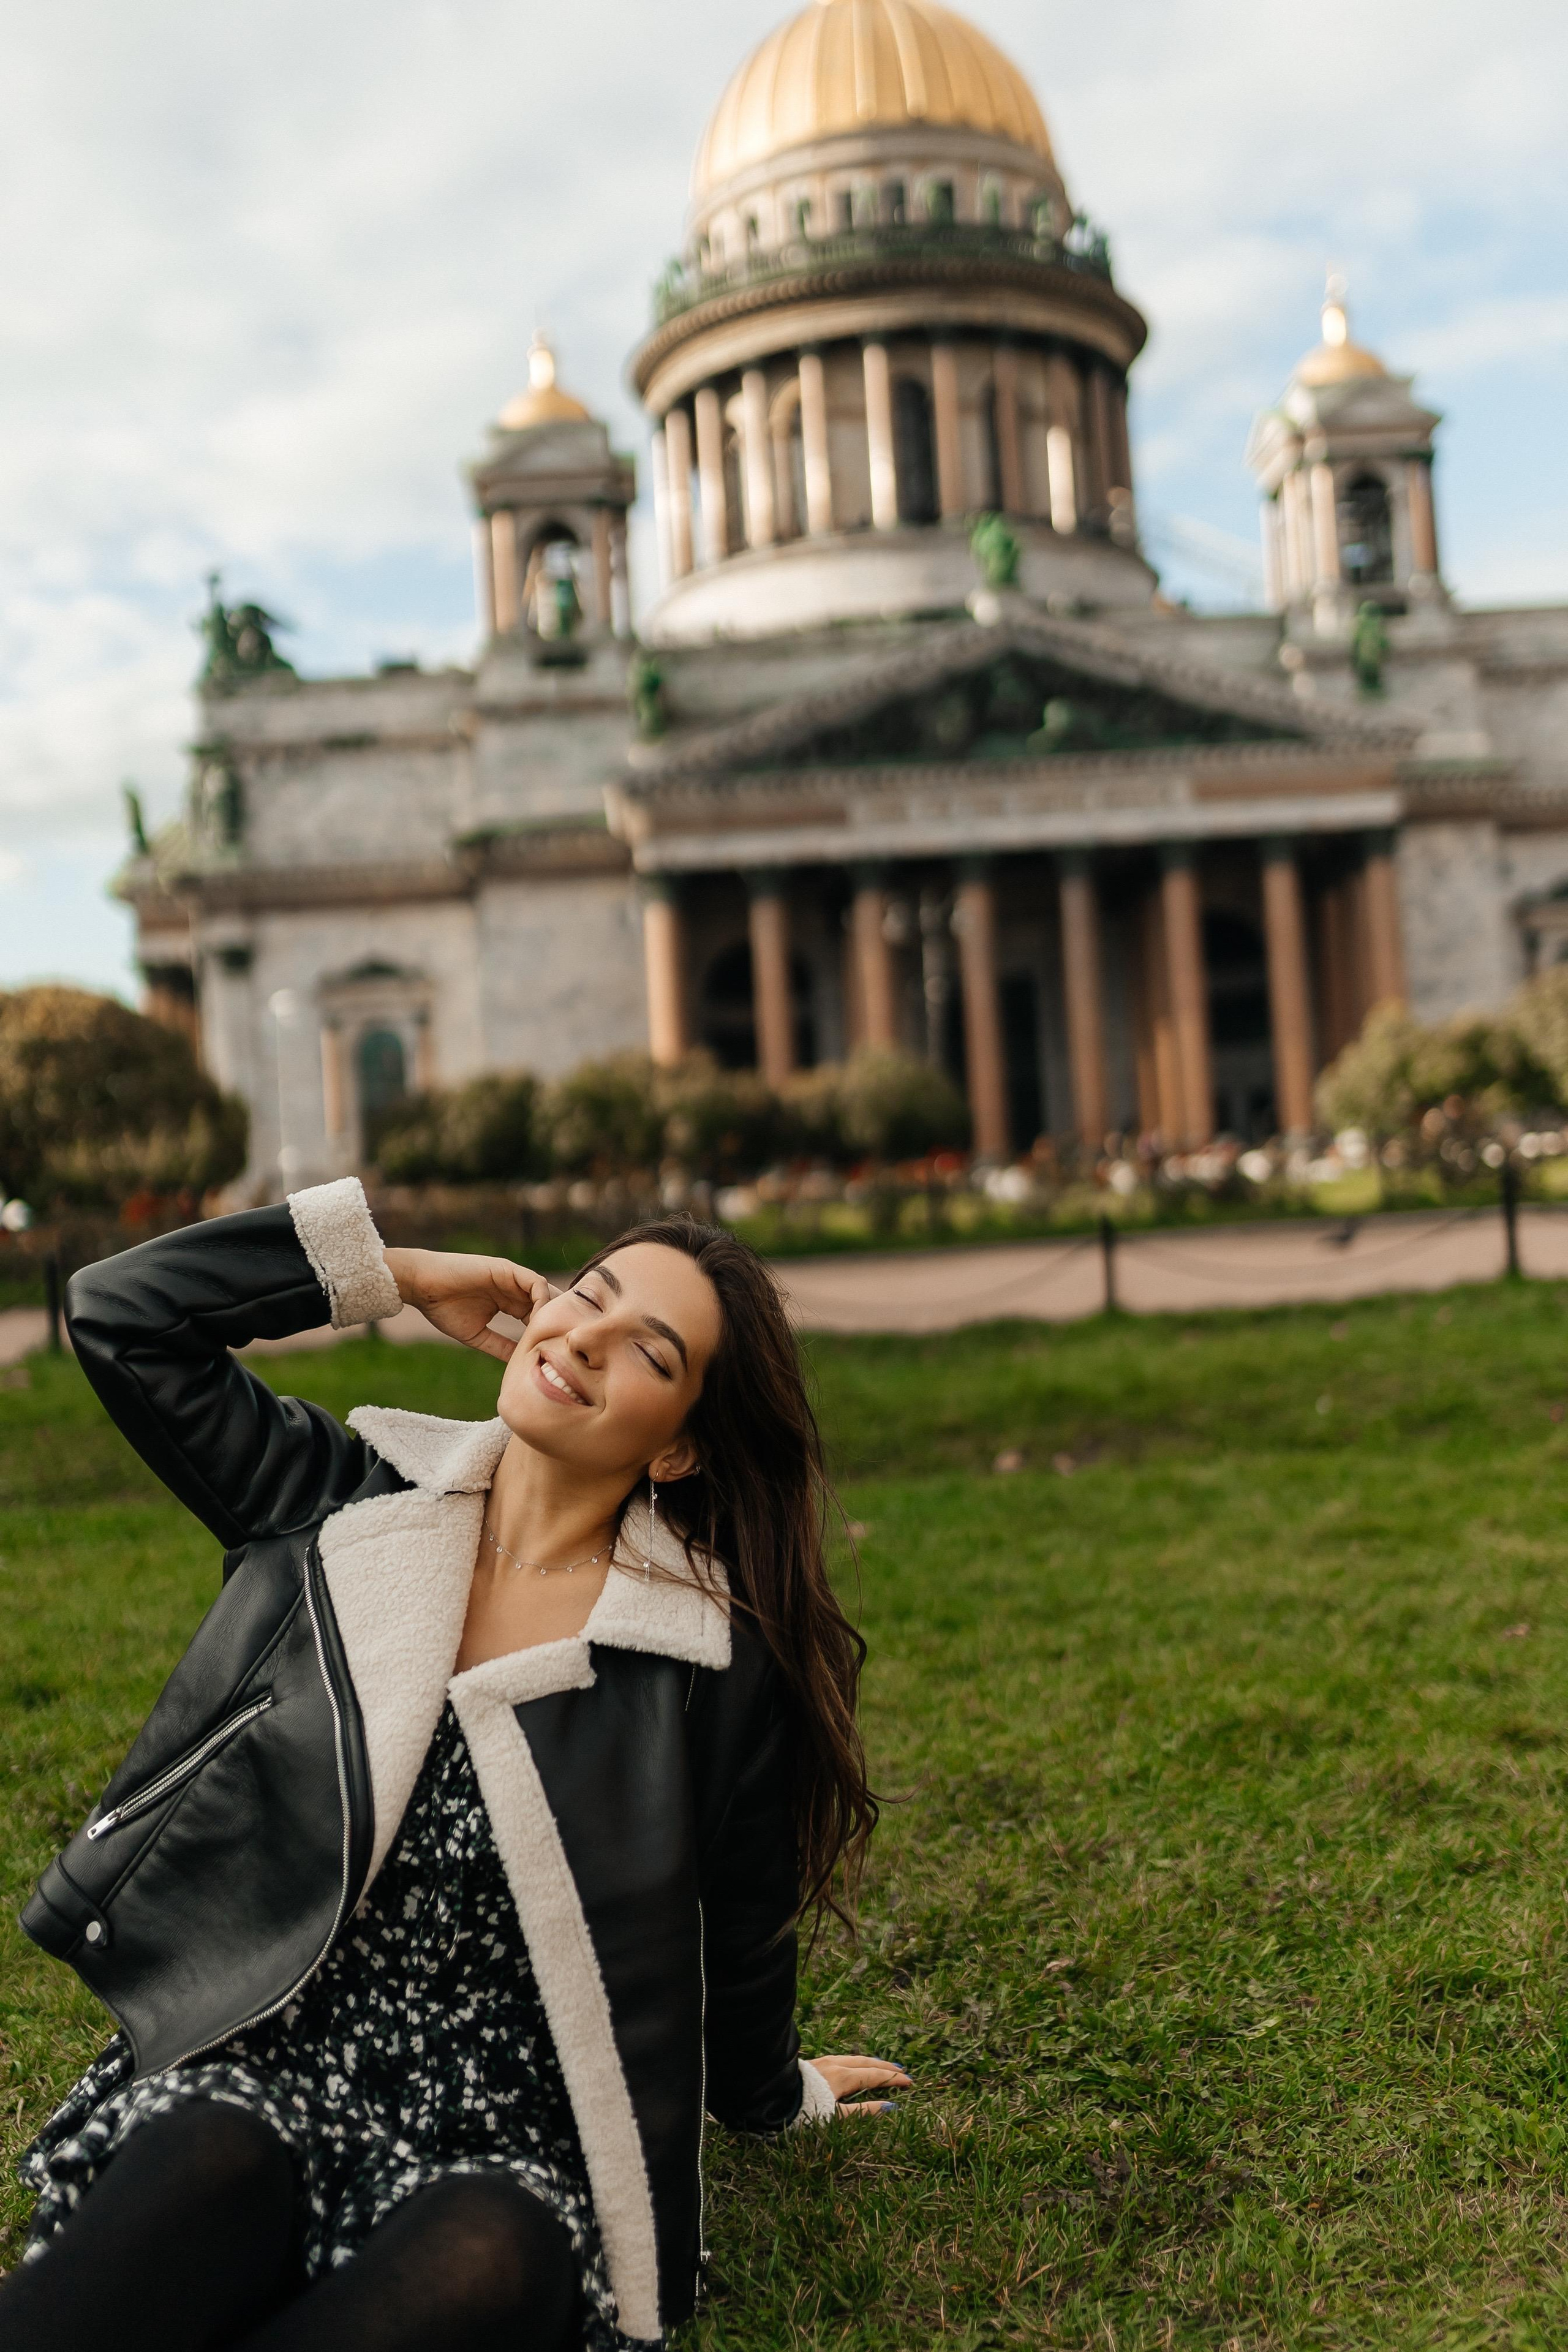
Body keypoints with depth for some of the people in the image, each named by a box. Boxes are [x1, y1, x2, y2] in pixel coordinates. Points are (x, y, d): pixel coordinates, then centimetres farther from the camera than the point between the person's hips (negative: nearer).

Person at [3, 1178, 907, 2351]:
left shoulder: (719, 1660, -7)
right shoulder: (341, 1502, 2)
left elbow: (740, 1936, 7)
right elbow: (122, 1312, 1)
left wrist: (779, 2094, 25)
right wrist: (397, 1269, 1)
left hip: (505, 2139, -1)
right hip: (262, 2069, 2)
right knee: (211, 2171, -33)